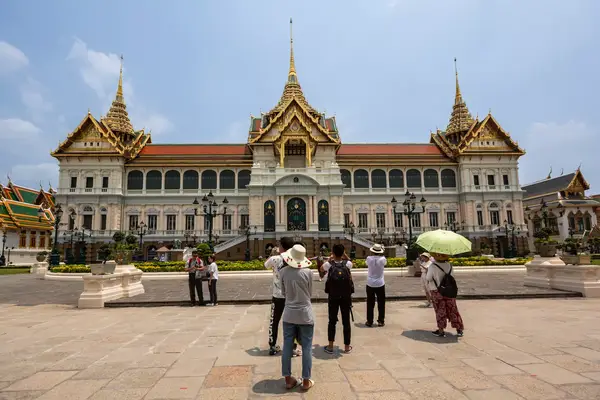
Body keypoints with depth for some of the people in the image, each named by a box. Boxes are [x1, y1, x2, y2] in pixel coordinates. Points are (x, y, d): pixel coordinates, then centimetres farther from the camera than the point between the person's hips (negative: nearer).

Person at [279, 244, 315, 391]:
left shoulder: (283, 271, -7)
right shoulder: (307, 272, -14)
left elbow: (283, 293, 4)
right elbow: (310, 293, -1)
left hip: (289, 315, 3)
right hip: (305, 315, -2)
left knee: (287, 347, 12)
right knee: (306, 348, 9)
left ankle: (288, 379, 23)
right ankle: (306, 381, 18)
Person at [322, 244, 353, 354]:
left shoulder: (329, 265, -8)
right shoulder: (347, 264, -7)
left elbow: (322, 268, 16)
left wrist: (329, 259, 21)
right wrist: (344, 254, 8)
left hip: (333, 297, 0)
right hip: (346, 297, 0)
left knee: (332, 321, 13)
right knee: (346, 321, 10)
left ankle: (330, 346, 19)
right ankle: (347, 347, 21)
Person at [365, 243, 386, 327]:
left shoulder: (369, 258, -8)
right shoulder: (382, 259, -10)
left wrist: (372, 254, 17)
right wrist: (382, 253, 18)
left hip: (370, 284, 1)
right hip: (380, 284, -1)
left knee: (370, 303, 9)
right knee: (381, 303, 12)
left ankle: (369, 321, 12)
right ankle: (381, 321, 15)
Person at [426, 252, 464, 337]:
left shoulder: (432, 266, -19)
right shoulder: (449, 265, -5)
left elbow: (428, 278, -12)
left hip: (437, 292, -3)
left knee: (440, 312, 7)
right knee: (452, 311, 13)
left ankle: (441, 331, 15)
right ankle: (459, 329, 19)